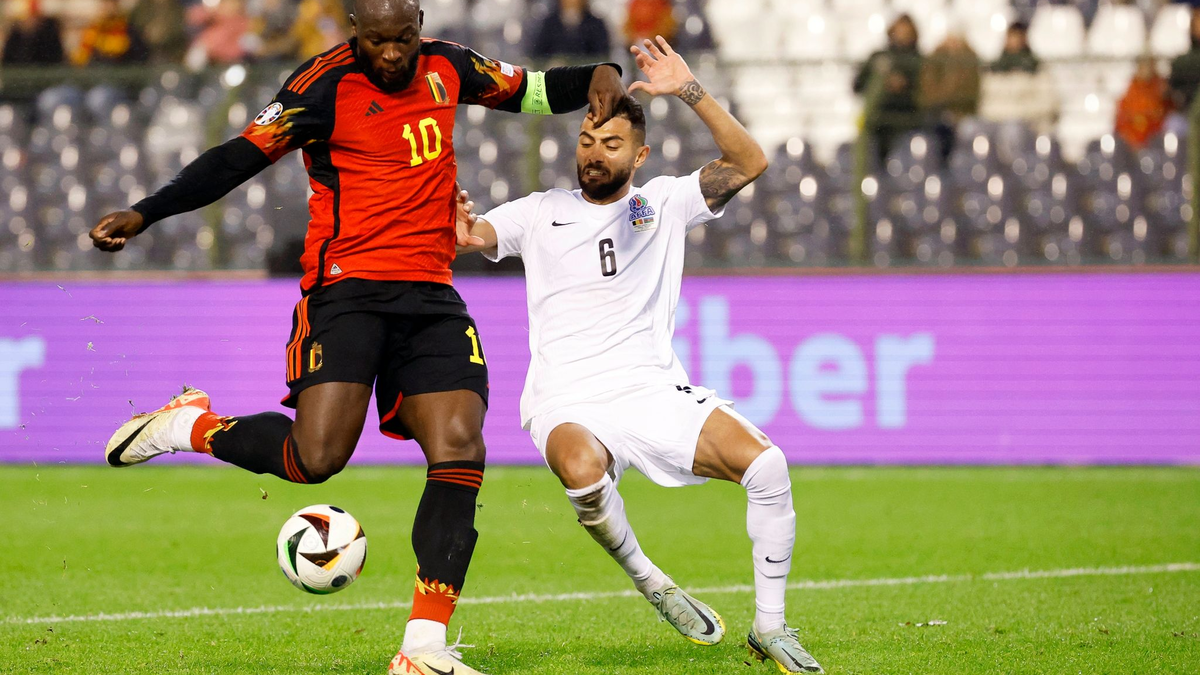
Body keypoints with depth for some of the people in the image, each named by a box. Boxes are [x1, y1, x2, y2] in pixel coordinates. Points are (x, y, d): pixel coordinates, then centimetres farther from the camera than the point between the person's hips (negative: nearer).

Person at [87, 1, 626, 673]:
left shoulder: (446, 67, 11)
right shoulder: (327, 86, -6)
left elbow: (529, 91, 26)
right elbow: (241, 156, -10)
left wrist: (598, 76, 7)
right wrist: (144, 214, -19)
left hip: (430, 296, 5)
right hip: (347, 288, -5)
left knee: (460, 452, -10)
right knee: (316, 457, -20)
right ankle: (190, 425, 10)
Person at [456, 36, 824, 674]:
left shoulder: (663, 202, 12)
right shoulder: (541, 212, 13)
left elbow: (748, 162, 0)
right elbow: (469, 238, 1)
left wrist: (690, 91, -11)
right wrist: (451, 225, -23)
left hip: (656, 391, 1)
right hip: (569, 405, -1)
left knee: (766, 465, -22)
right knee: (583, 471, -38)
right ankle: (648, 581, -11)